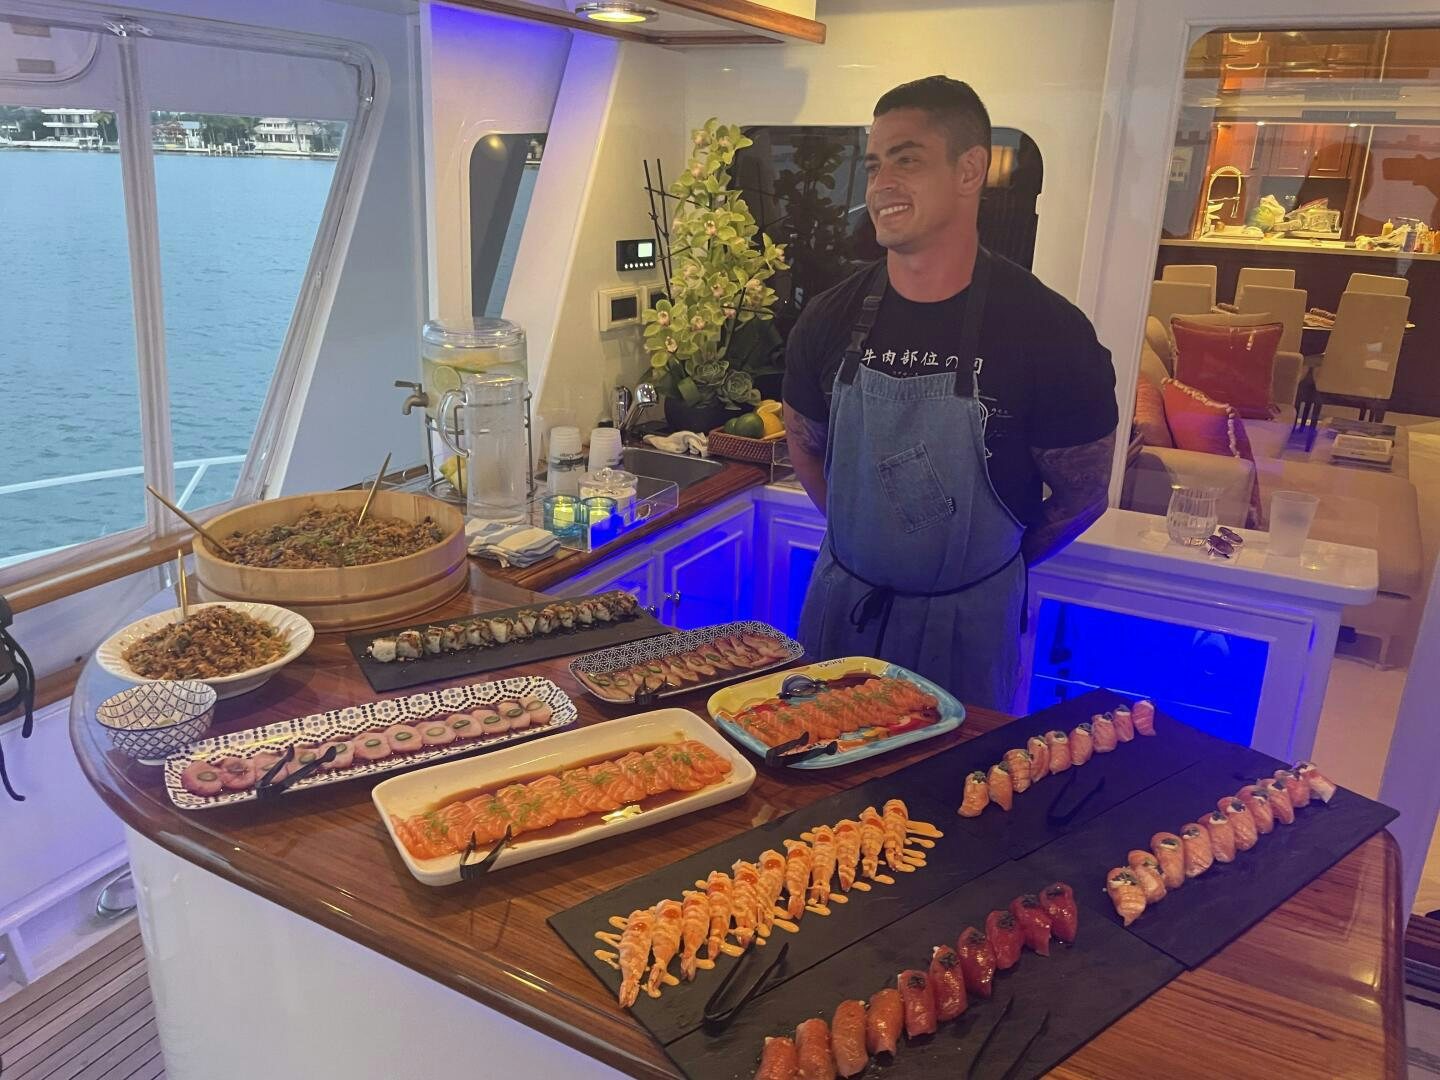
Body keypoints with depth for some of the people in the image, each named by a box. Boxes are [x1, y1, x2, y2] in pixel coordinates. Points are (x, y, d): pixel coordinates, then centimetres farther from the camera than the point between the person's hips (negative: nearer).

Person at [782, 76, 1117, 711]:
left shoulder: (1048, 332, -16)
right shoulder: (830, 320, -6)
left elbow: (1081, 497, -5)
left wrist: (984, 567, 4)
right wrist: (869, 550, 9)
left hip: (967, 618, -3)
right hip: (842, 603, 4)